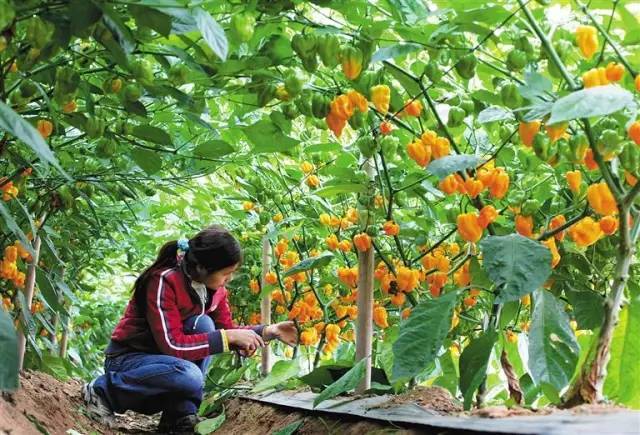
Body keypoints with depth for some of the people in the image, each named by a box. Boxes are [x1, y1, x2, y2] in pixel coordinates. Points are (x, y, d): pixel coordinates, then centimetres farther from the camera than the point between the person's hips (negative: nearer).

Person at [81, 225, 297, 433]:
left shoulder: (214, 287, -4)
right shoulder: (164, 281, -27)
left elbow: (225, 330, 4)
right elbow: (172, 345, -31)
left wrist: (269, 331, -9)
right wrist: (229, 337, -29)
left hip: (162, 358, 7)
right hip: (127, 360, -7)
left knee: (204, 325, -19)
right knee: (189, 376, -33)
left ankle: (180, 415, -12)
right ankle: (105, 389, -10)